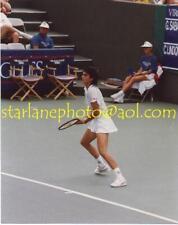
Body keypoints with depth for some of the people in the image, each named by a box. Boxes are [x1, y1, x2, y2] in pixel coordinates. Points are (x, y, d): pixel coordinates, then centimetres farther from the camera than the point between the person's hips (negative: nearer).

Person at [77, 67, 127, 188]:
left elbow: (96, 112, -21)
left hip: (102, 120, -11)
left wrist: (85, 121, -9)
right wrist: (87, 120, 8)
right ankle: (102, 166, 41)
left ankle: (120, 178, -25)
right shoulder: (87, 88, 9)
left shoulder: (92, 90, -21)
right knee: (84, 142, 28)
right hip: (96, 121, 11)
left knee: (102, 151, -21)